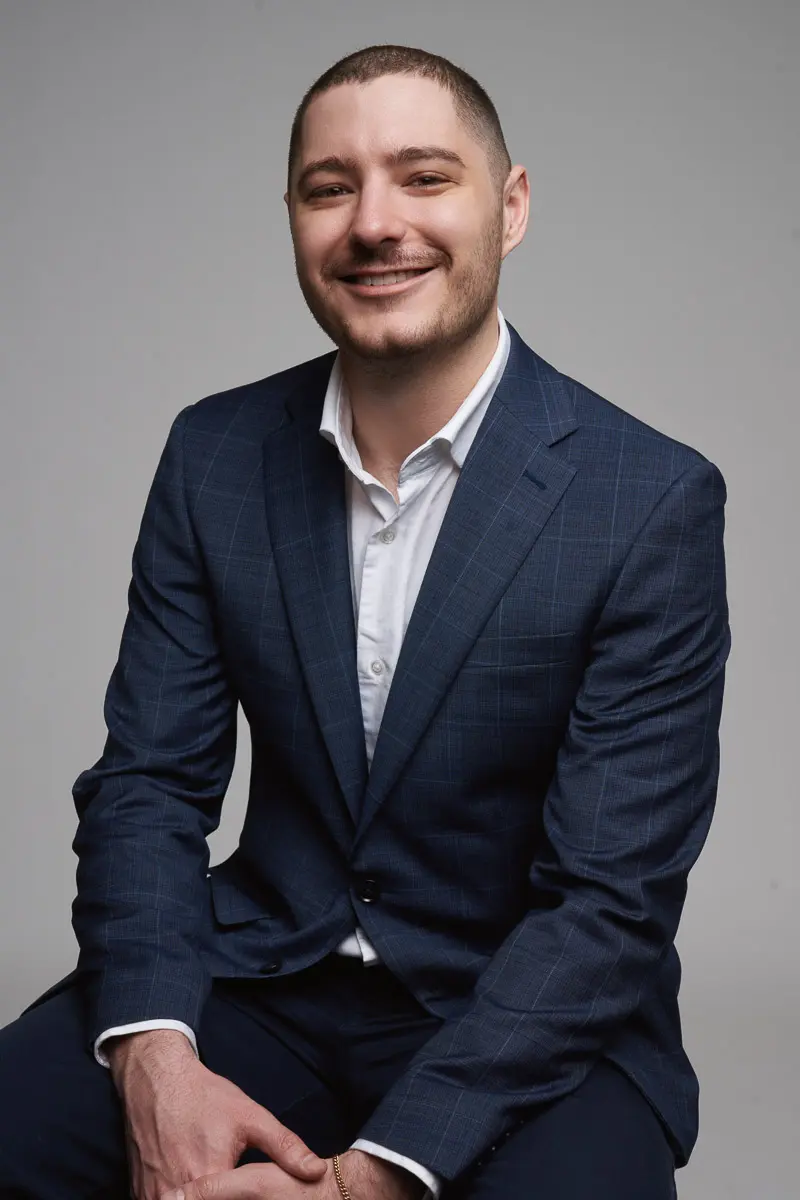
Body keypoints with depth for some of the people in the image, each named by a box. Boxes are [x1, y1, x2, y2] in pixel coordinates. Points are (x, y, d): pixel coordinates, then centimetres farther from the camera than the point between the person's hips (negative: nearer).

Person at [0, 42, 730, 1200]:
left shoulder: (655, 503, -14)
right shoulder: (216, 454, -1)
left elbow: (611, 898, -16)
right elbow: (150, 778, 0)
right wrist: (153, 1055, -17)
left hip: (532, 1018, -2)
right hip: (262, 970, 3)